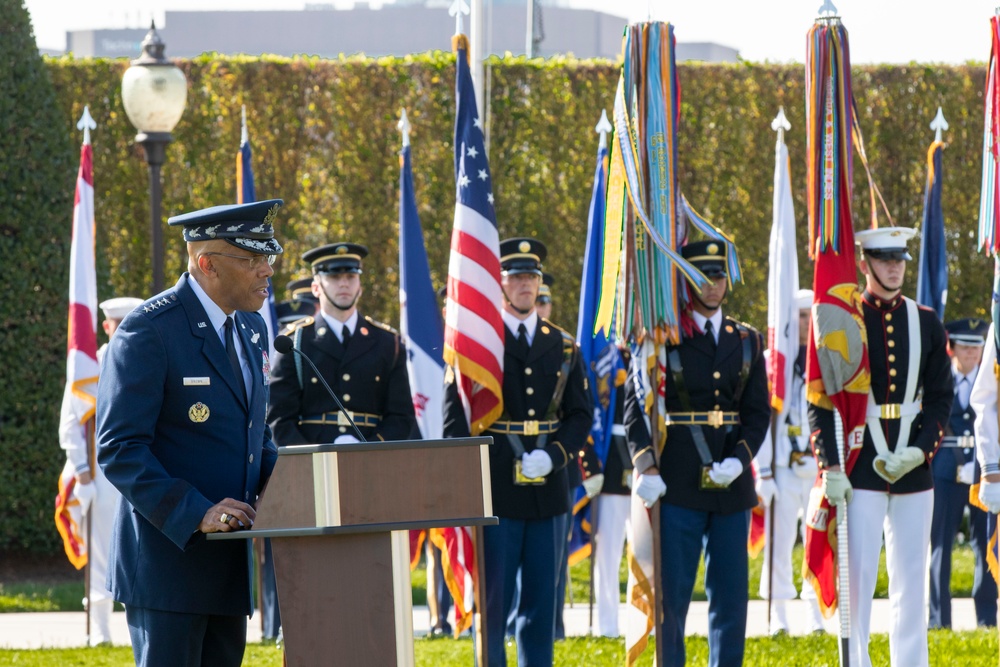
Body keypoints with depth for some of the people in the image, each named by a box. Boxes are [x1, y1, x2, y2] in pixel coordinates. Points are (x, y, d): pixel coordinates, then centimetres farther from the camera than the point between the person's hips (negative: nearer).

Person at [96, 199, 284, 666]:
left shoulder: (251, 328, 13)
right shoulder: (149, 330, -13)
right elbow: (119, 449, -17)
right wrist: (196, 515, -26)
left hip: (230, 557, 8)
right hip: (169, 554, -8)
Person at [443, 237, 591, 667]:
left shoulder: (563, 347, 12)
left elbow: (580, 415, 11)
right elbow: (455, 420, -1)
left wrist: (553, 456, -7)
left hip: (547, 490, 4)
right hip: (495, 491, -4)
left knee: (542, 602, 6)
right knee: (492, 600, -2)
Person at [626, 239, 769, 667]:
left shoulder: (746, 341, 11)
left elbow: (758, 411, 8)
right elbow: (636, 404, -3)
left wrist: (739, 460, -8)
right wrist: (646, 467, -14)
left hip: (731, 483, 4)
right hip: (678, 484, -3)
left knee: (731, 594, 5)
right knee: (671, 594, -2)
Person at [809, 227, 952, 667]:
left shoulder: (927, 323, 8)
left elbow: (941, 399, 7)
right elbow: (820, 402, -3)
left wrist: (919, 453, -8)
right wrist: (831, 468, -11)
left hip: (914, 471, 3)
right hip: (860, 473, -3)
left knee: (912, 577, 5)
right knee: (858, 576, -4)